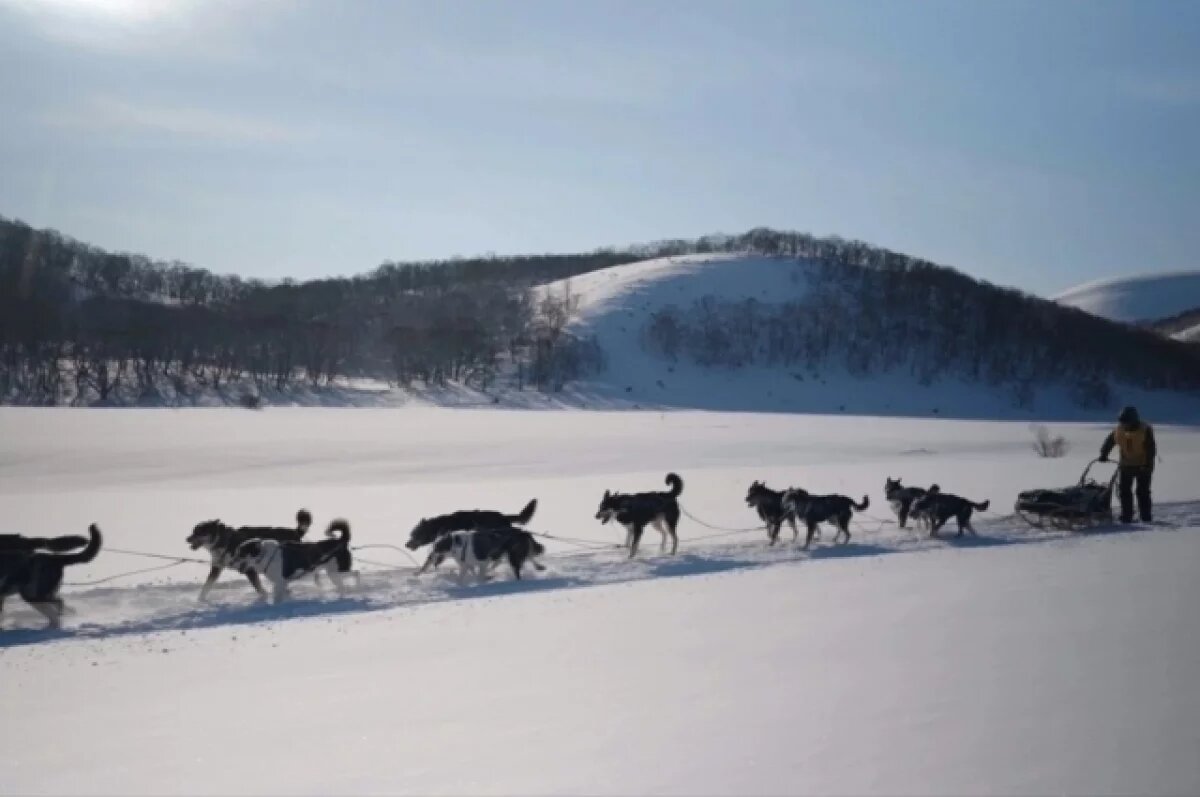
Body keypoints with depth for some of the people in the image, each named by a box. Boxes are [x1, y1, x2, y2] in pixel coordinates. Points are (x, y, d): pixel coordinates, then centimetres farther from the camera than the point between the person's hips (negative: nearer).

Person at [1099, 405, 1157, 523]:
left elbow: (1151, 448, -15)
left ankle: (1146, 516, 5)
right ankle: (1126, 516, 5)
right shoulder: (1119, 430, 0)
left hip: (1143, 466, -4)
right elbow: (1109, 441, 9)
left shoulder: (1145, 429, -12)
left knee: (1143, 491, -2)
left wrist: (1148, 463, -22)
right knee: (1124, 490, 1)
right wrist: (1104, 454, -2)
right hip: (1126, 465, 5)